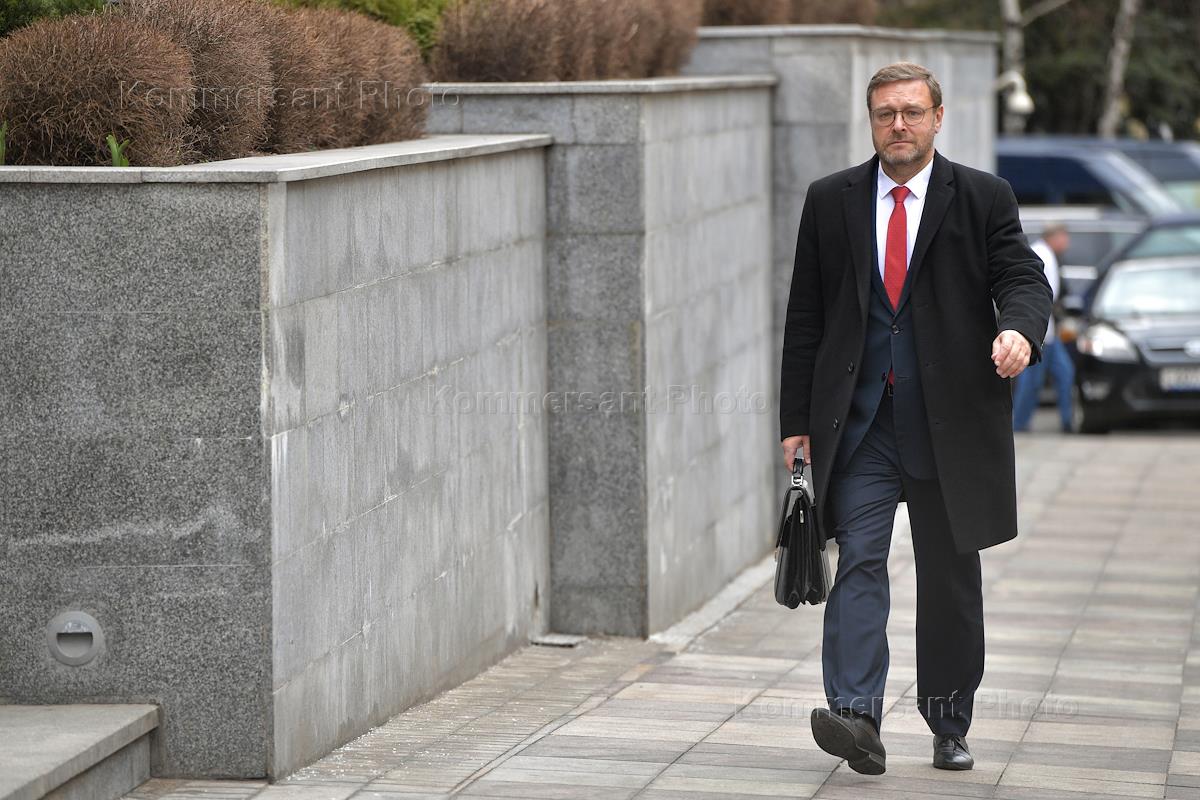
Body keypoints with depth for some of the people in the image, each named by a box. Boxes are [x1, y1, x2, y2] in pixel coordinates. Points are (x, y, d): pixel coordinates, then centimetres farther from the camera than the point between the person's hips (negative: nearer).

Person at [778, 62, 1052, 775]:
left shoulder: (984, 199, 5)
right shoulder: (831, 202, 9)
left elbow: (1024, 278, -3)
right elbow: (806, 319, 9)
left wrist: (1019, 328, -28)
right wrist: (797, 420, 5)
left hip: (950, 422, 0)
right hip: (858, 422, 0)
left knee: (951, 579, 8)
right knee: (859, 562, -12)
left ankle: (950, 728, 19)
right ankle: (857, 717, -21)